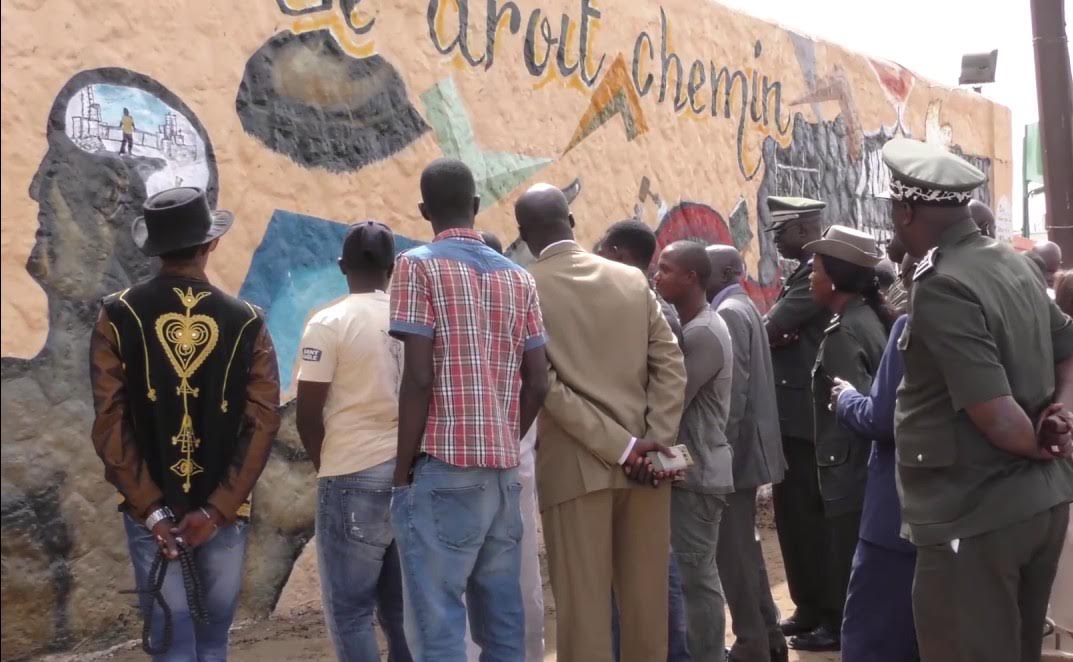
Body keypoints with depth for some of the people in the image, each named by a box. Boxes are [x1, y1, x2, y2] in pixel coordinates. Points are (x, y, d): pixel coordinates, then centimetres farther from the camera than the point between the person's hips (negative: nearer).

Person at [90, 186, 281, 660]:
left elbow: (110, 421, -9)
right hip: (225, 511, 1)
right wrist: (216, 509, -8)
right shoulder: (247, 322, -2)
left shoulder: (118, 316, -4)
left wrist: (151, 509, -9)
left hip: (151, 510, -1)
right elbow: (263, 422, -8)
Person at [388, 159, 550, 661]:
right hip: (503, 470, 6)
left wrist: (403, 469, -5)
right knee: (502, 618, 11)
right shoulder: (518, 277, 13)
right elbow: (537, 384, 9)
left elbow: (419, 376, -12)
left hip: (444, 468, -6)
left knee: (438, 621, -4)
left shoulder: (418, 265, -3)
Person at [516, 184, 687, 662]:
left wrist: (623, 448, -13)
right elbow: (672, 366, 1)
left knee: (583, 603, 1)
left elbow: (545, 385, -13)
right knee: (647, 599, 12)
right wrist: (655, 443, -5)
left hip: (576, 465, -4)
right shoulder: (633, 280, 7)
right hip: (644, 462, 4)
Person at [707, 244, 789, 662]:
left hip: (733, 450, -10)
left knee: (733, 551, -4)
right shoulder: (741, 308, 16)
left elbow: (732, 390, -21)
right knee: (744, 548, 16)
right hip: (744, 448, 10)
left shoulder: (729, 312, -14)